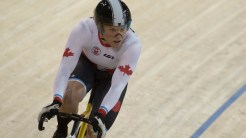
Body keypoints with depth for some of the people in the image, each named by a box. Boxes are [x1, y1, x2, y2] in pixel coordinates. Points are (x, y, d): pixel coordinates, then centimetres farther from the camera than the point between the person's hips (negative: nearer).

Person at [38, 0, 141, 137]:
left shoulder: (133, 44, -37)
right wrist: (56, 101, -52)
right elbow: (65, 69, -37)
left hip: (112, 76, 0)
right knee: (70, 95, -33)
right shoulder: (84, 29, -36)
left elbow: (118, 85, -37)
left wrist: (101, 114, -52)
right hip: (87, 64, 0)